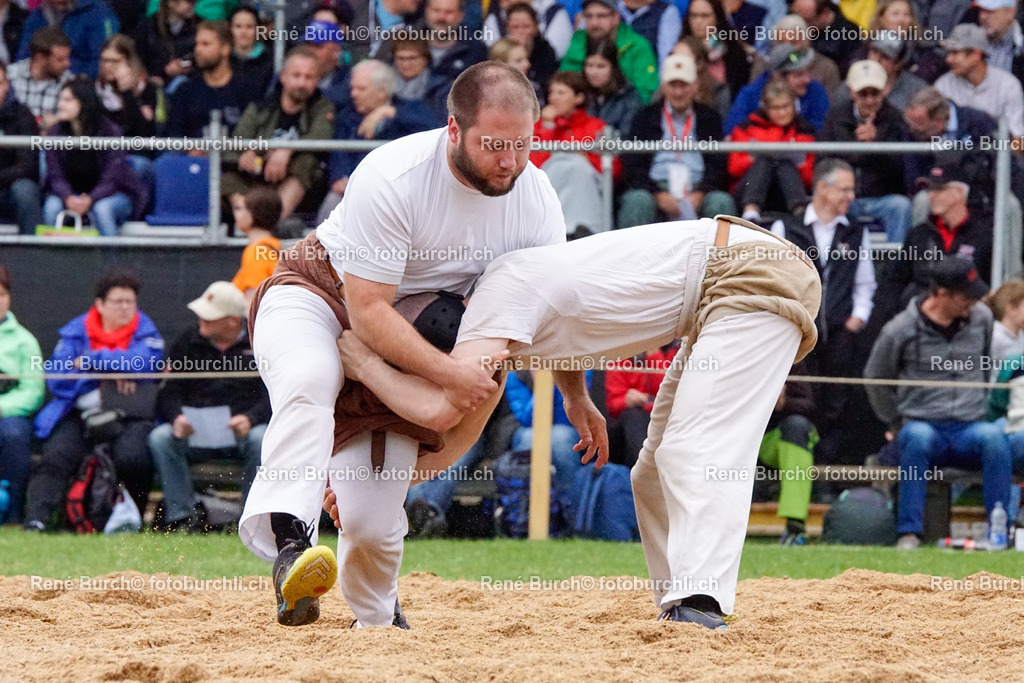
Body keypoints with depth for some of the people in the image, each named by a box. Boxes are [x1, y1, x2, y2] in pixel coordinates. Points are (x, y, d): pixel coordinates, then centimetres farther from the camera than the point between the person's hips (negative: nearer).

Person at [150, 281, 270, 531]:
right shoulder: (187, 344, 13)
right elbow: (169, 393, 8)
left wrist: (250, 419, -24)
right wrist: (177, 418, -15)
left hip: (243, 430, -2)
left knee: (261, 440, -36)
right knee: (160, 439, -26)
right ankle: (183, 516, -24)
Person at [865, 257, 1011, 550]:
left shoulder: (982, 318, 7)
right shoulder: (900, 331, -3)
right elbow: (876, 380, 13)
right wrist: (896, 424, 14)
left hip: (971, 426, 2)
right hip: (922, 424, -2)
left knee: (993, 437, -33)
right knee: (918, 437, -38)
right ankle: (909, 533, -37)